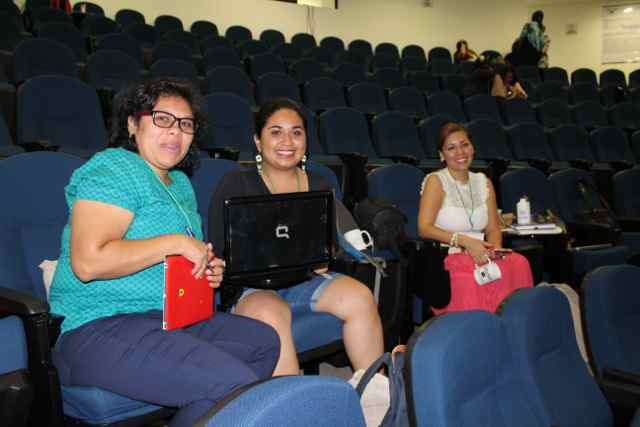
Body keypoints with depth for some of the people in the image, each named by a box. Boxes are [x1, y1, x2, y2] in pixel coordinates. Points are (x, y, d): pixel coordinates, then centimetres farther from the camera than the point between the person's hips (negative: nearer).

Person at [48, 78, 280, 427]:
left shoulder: (180, 183, 19)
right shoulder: (113, 169, -9)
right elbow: (87, 261, -23)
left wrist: (208, 269, 10)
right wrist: (176, 242, -18)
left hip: (169, 319, 10)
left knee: (264, 341, 3)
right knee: (233, 383, -24)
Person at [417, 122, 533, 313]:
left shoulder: (483, 182, 16)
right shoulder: (435, 181, -1)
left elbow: (493, 228, 15)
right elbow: (424, 228, -12)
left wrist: (495, 248, -8)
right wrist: (465, 241, -21)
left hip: (480, 257, 5)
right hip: (445, 258, -4)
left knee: (519, 262, -25)